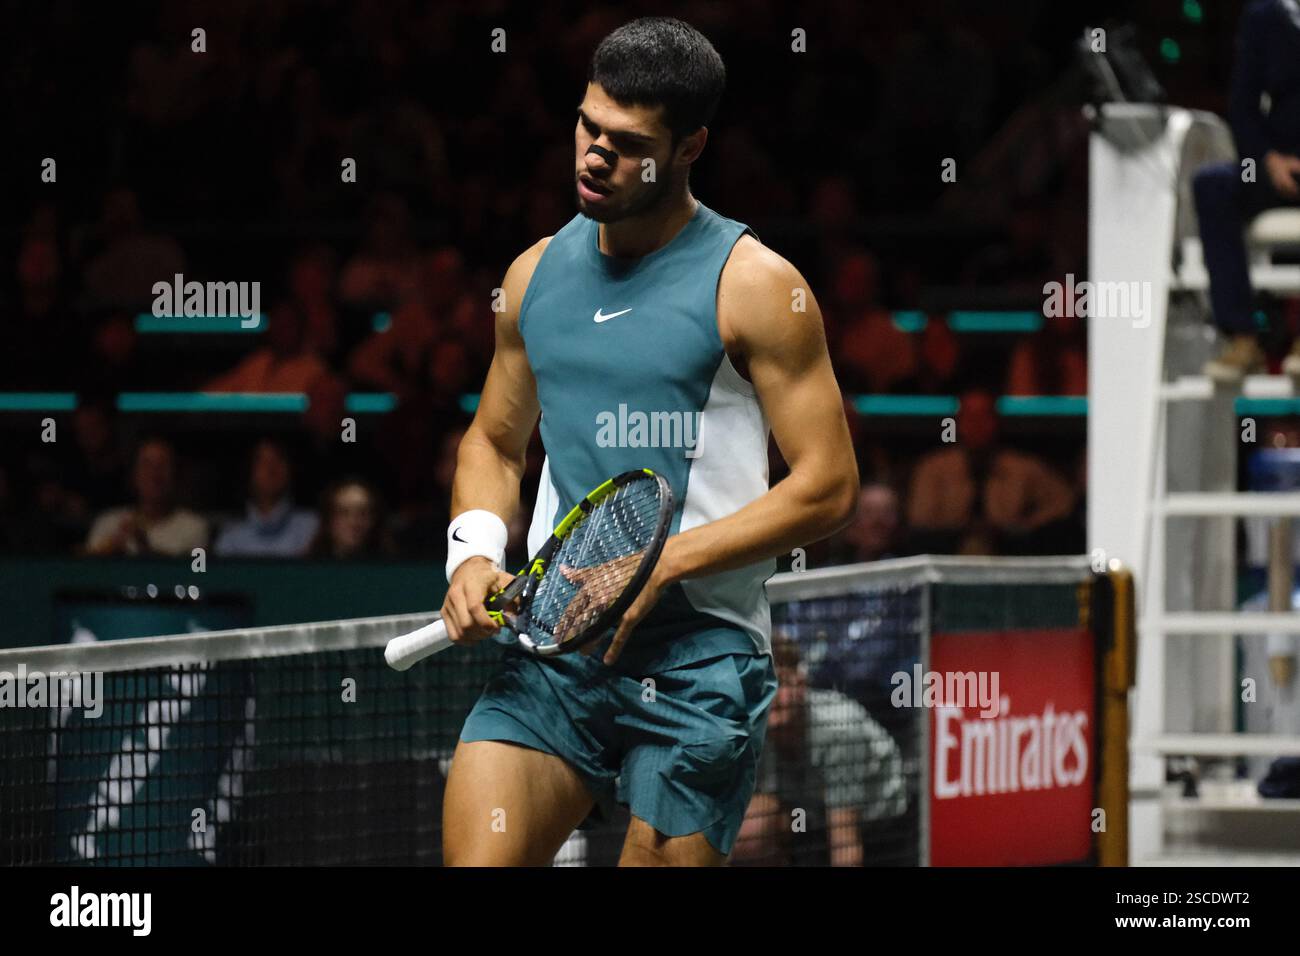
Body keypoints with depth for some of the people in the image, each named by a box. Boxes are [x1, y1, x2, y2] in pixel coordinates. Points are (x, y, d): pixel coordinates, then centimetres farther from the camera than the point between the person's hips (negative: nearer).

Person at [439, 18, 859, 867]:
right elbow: (494, 443, 26)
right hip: (551, 647, 4)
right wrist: (476, 552, 5)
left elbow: (828, 486, -6)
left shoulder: (753, 286, -3)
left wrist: (661, 563, -14)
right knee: (474, 857, -13)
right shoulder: (537, 274, 14)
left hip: (700, 650, -4)